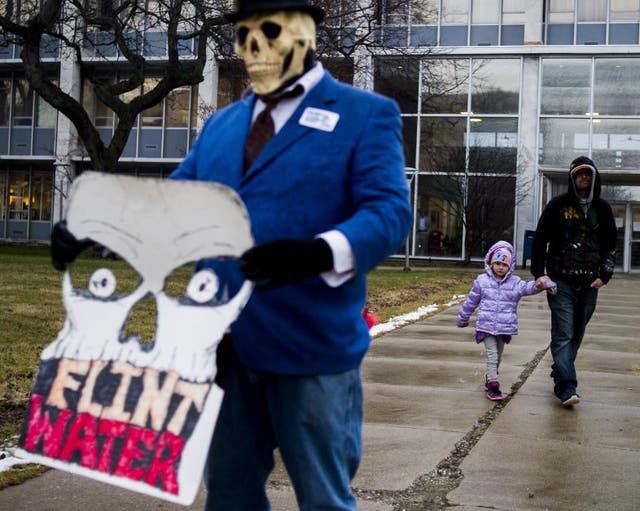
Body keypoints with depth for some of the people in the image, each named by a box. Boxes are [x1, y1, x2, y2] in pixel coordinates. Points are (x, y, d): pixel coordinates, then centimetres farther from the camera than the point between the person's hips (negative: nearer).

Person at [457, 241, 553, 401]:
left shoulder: (515, 282, -1)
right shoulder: (482, 281, -2)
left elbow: (527, 287, -22)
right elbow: (471, 301, 8)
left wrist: (538, 285, -44)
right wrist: (462, 319, 17)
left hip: (505, 327, 2)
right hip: (486, 326, -2)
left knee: (498, 356, 16)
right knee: (492, 355, -10)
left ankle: (490, 379, 34)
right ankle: (492, 384, -10)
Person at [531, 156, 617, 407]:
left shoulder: (602, 209, 10)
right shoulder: (558, 205, 1)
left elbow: (611, 244, 15)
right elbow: (540, 240, 2)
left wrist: (604, 275, 4)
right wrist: (539, 273, -6)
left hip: (589, 283, 4)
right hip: (561, 281, -4)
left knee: (577, 335, 8)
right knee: (563, 334, -10)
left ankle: (560, 375, 22)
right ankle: (566, 386, -15)